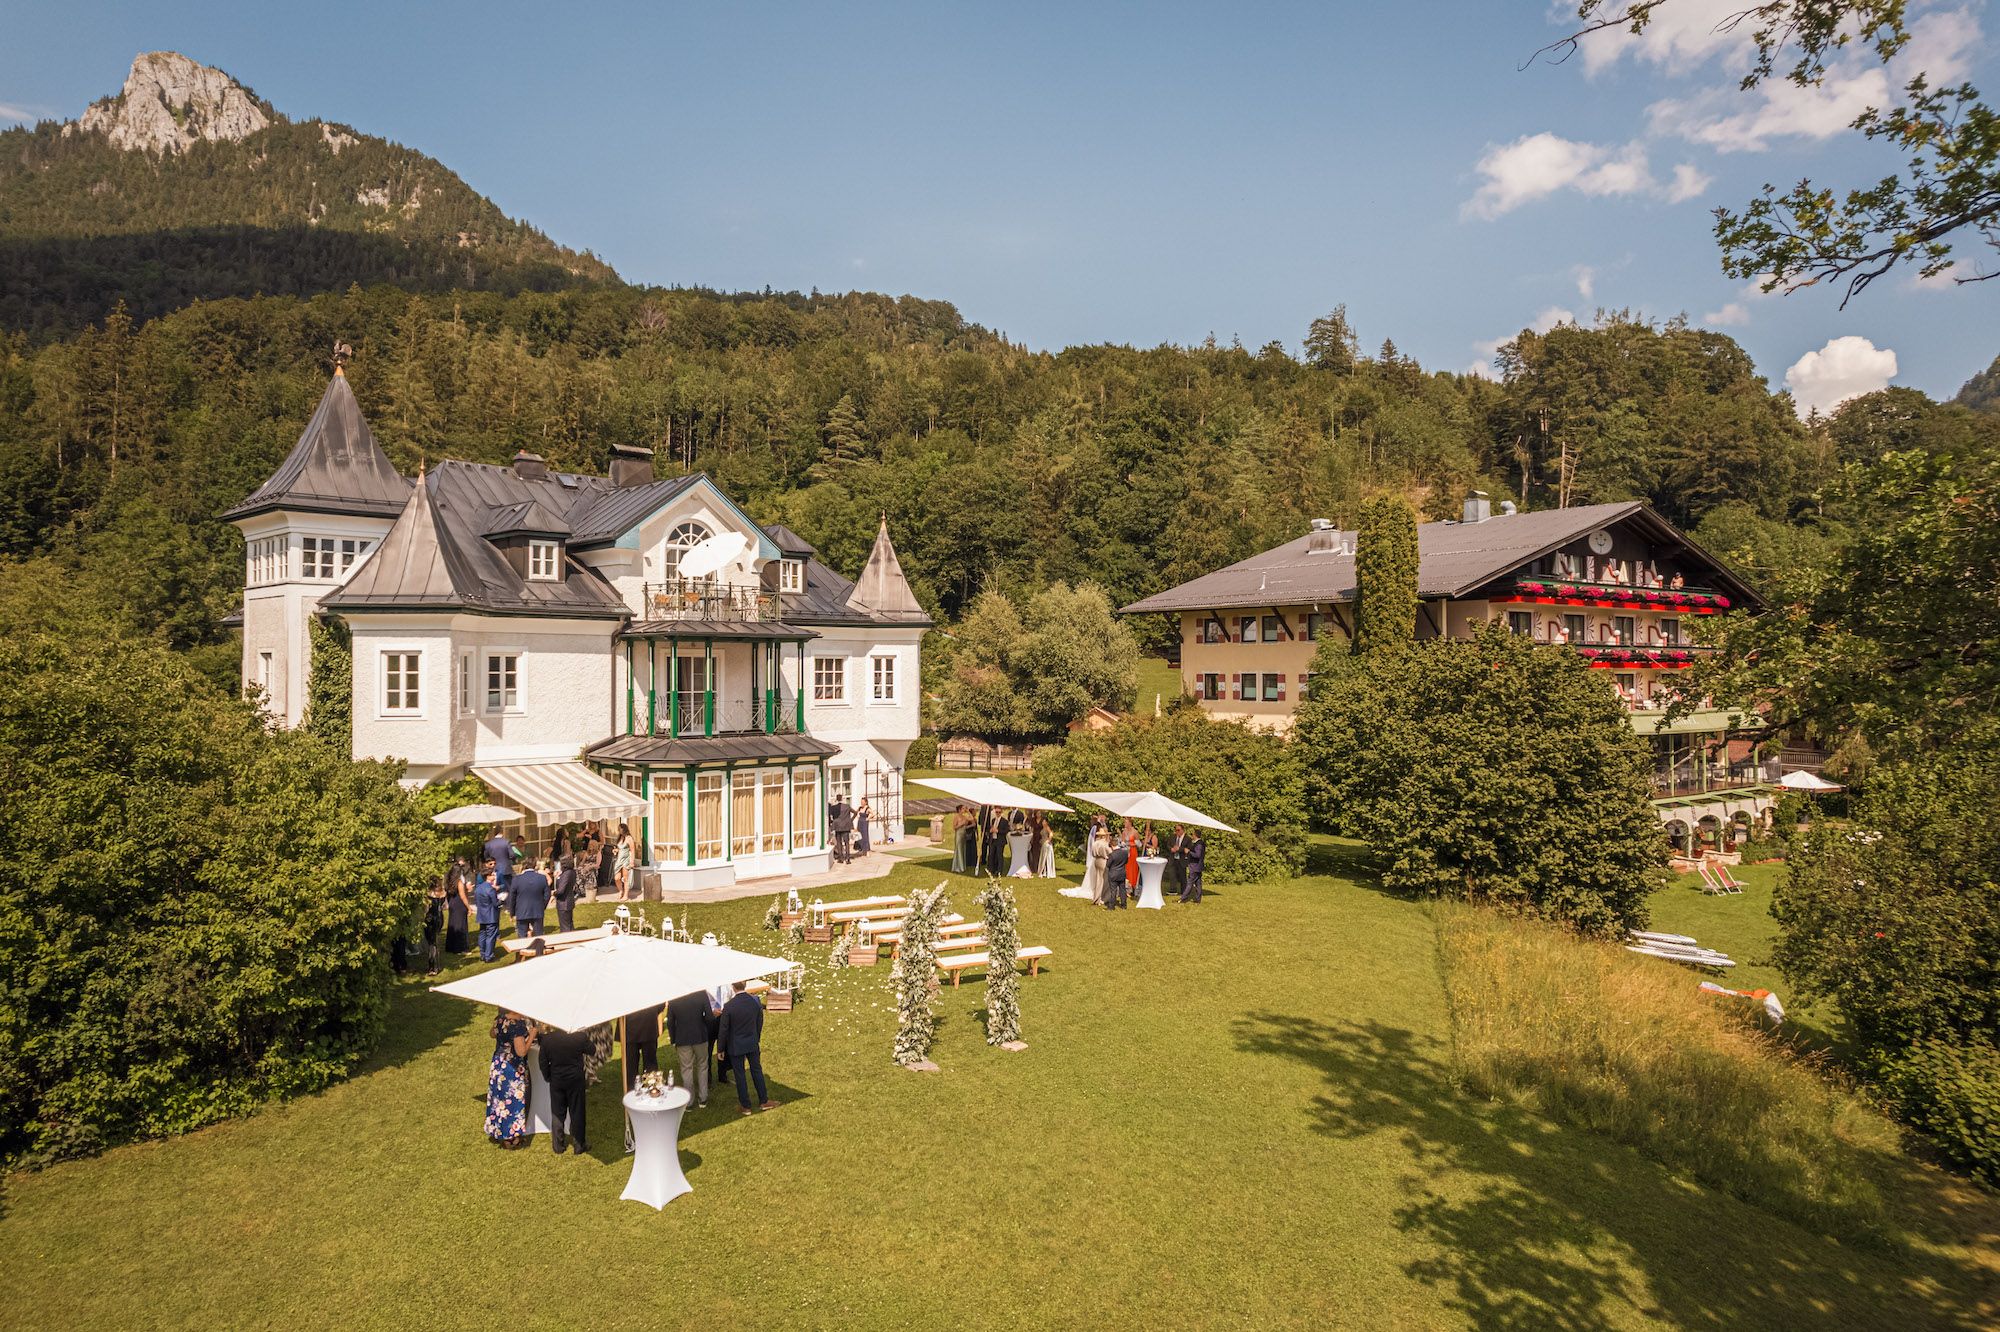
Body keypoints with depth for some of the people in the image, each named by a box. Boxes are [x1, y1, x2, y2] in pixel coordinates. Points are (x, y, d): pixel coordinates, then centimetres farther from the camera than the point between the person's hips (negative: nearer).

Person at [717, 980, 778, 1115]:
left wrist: (721, 1048, 0)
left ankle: (745, 1106, 19)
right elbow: (759, 1023, 2)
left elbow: (724, 1030, -13)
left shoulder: (728, 1007, -22)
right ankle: (763, 1101, 26)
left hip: (736, 1046, -3)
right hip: (752, 1044, 3)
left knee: (740, 1075, 9)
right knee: (757, 1070, 17)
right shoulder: (755, 1001, -11)